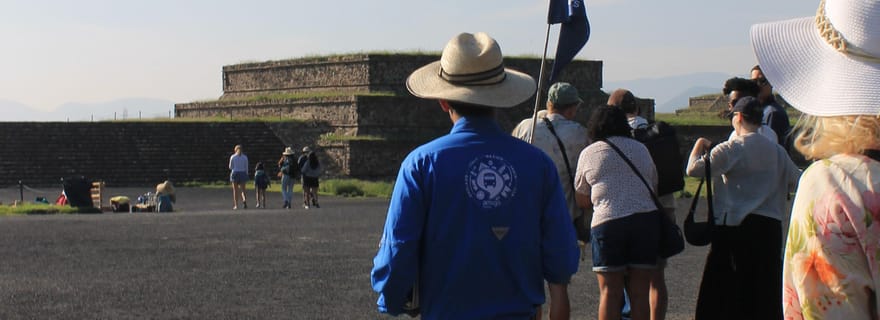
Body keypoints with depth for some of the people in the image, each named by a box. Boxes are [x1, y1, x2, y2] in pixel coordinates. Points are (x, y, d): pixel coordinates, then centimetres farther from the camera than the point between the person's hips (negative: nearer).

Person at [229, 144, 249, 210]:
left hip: (235, 174, -1)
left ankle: (236, 205, 4)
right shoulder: (245, 157, 2)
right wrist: (246, 176, 8)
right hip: (243, 174, 1)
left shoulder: (233, 157, -1)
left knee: (235, 190, 7)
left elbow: (230, 167, 2)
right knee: (243, 190, 7)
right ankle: (244, 200, -22)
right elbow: (246, 168, 2)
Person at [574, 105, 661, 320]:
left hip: (608, 223, -3)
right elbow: (654, 187, 21)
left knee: (609, 292, 1)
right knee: (640, 293, 5)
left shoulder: (589, 153, 8)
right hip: (647, 220, 3)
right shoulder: (641, 149, 17)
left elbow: (583, 201, 11)